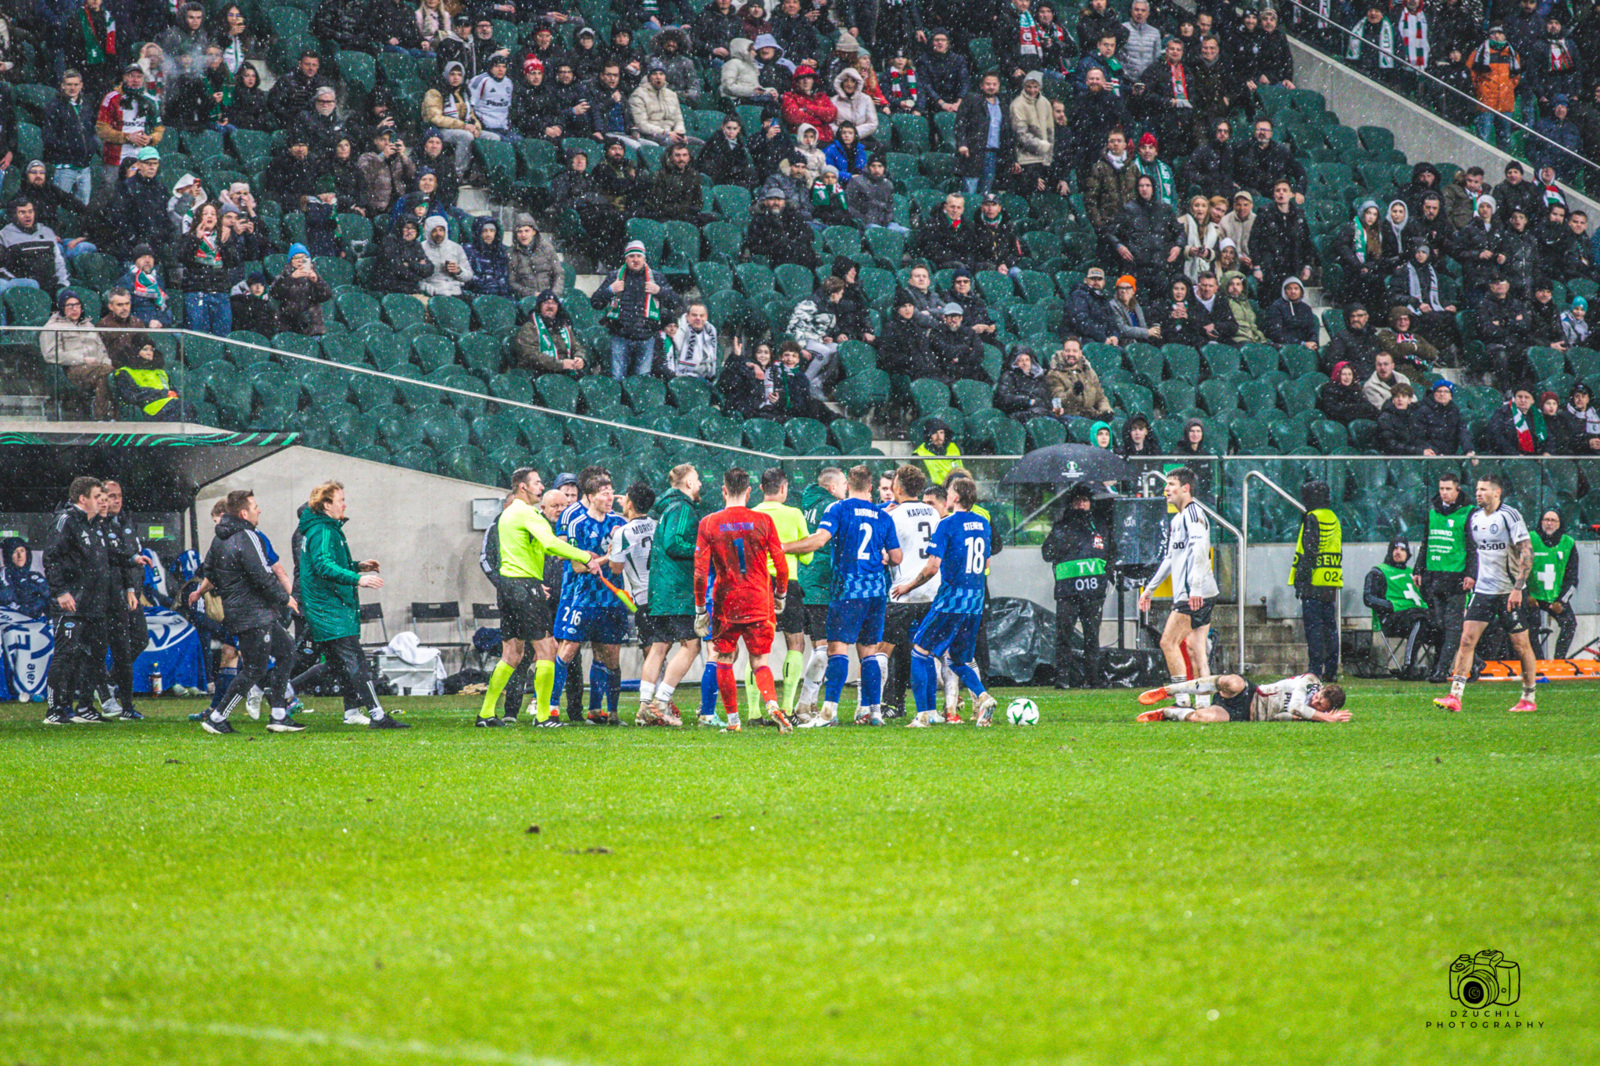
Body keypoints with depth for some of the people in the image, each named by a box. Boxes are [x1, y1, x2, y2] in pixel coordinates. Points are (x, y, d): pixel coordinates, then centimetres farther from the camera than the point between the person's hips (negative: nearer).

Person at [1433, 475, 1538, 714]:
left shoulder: (1510, 516, -11)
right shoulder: (1475, 517, 8)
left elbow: (1527, 553, -15)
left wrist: (1518, 588, -21)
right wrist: (1471, 577, 18)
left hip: (1509, 592, -5)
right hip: (1483, 588, 5)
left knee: (1521, 644, 2)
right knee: (1467, 639, -7)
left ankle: (1529, 699, 15)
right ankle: (1455, 697, -10)